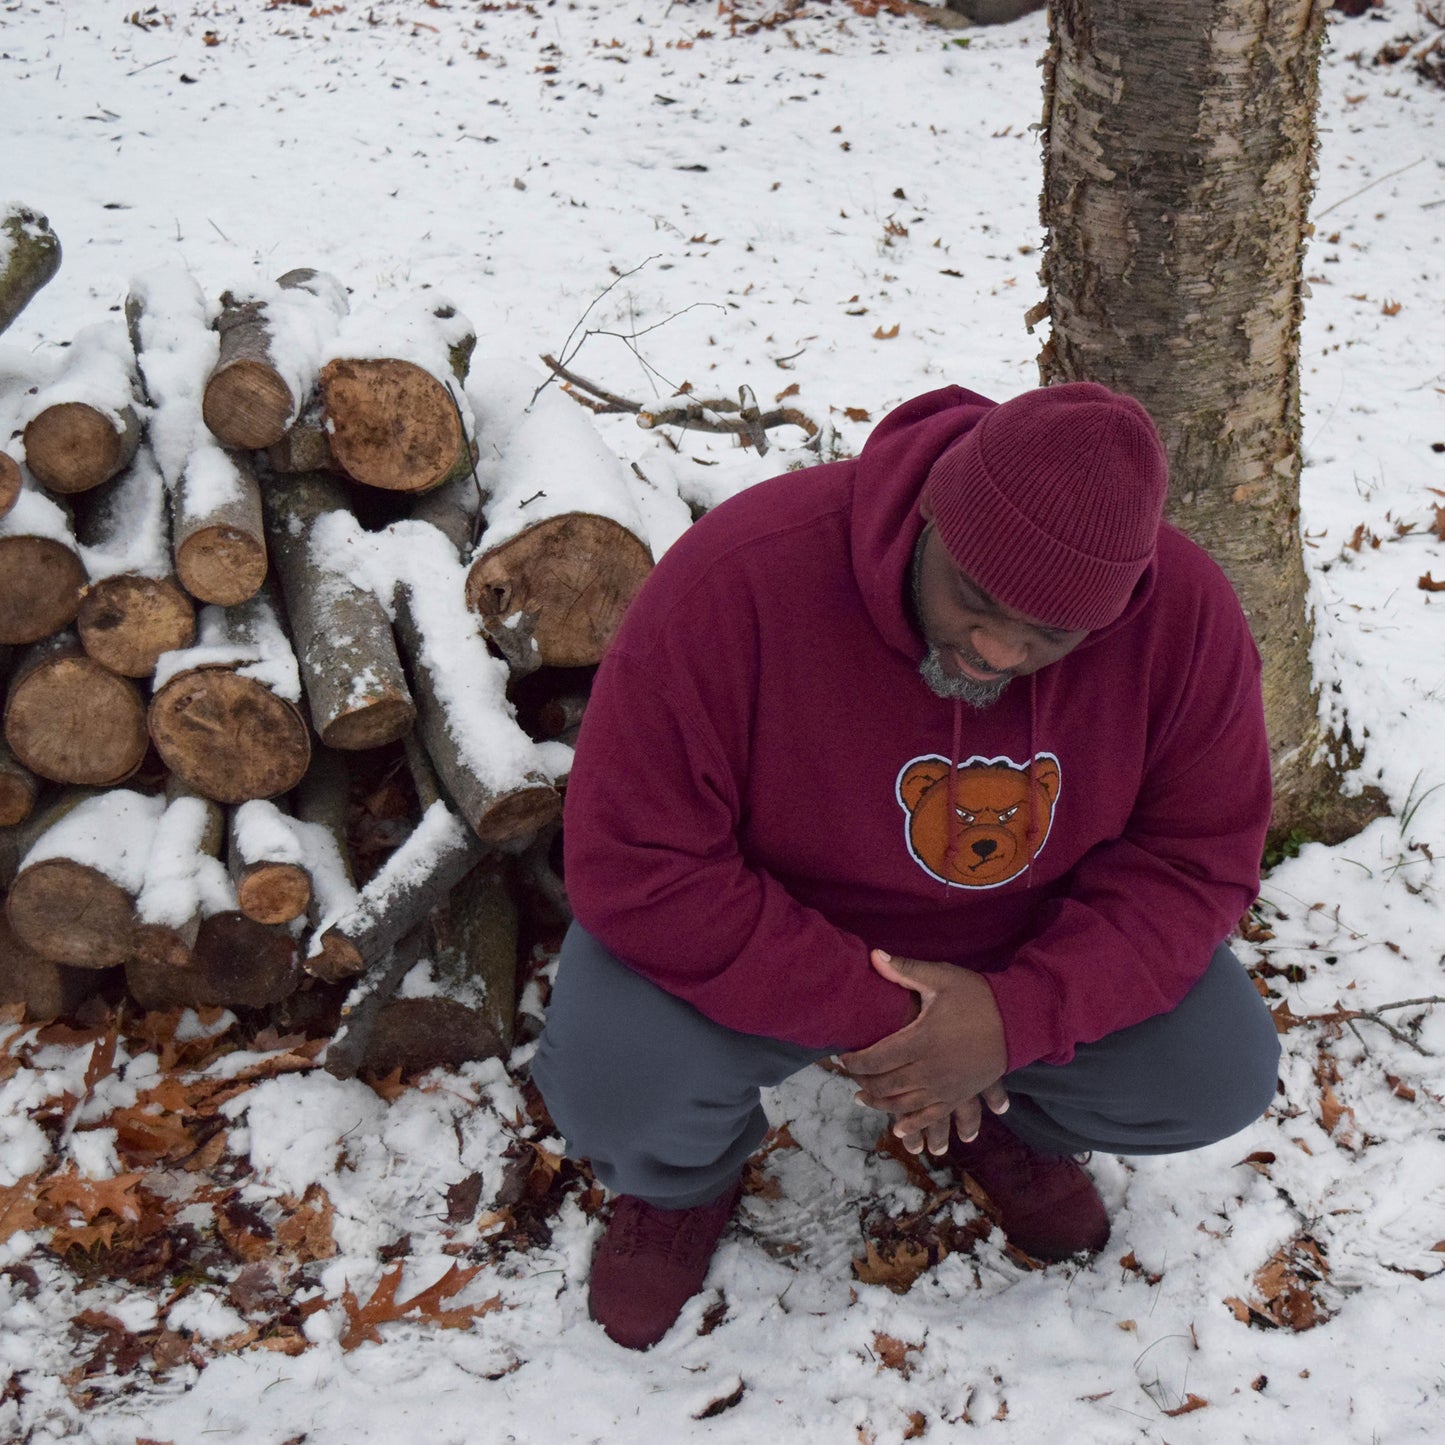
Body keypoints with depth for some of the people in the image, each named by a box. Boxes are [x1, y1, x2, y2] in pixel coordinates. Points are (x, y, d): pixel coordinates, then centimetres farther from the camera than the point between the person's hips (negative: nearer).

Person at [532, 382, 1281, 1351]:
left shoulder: (1185, 613, -21)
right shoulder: (738, 582, -32)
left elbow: (1199, 860, -13)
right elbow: (635, 868, -29)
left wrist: (1016, 1017, -29)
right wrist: (865, 1016, -30)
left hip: (1029, 942, 3)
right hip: (762, 930, -2)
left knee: (1220, 1077, -16)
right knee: (613, 1082, -29)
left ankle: (1003, 1119, 19)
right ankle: (687, 1179, 12)